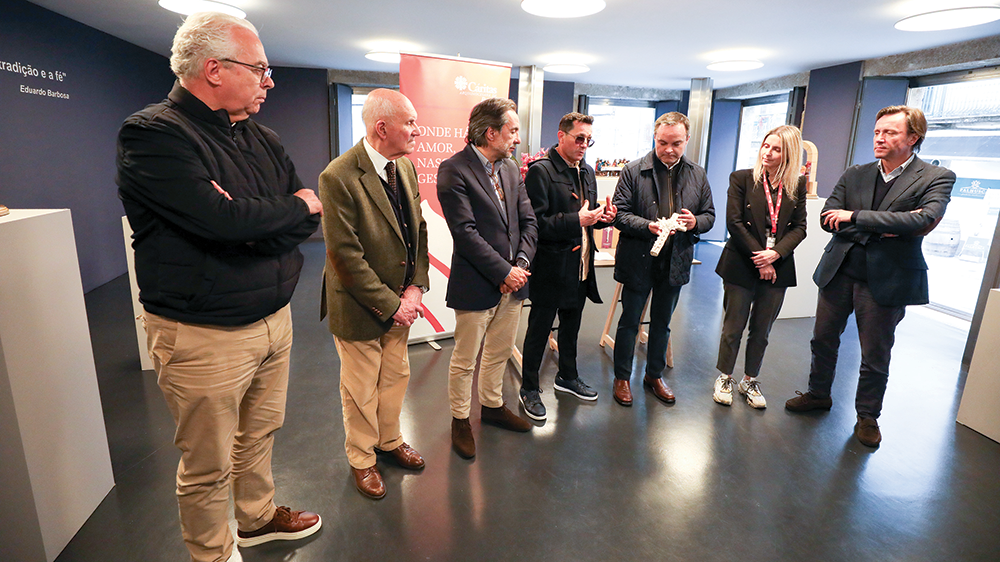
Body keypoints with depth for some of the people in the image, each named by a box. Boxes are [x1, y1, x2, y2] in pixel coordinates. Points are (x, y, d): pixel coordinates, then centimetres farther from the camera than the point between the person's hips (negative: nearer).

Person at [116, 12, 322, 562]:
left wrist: (253, 222, -17)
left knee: (259, 434, 23)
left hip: (273, 319, 7)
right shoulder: (151, 135, -14)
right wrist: (293, 208, -10)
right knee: (209, 466, 11)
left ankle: (258, 518, 46)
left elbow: (312, 217, 2)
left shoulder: (260, 139, 9)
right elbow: (222, 219, -28)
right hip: (205, 336, -6)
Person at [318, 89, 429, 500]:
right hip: (360, 308, -6)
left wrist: (416, 287, -5)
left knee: (396, 376, 22)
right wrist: (390, 304, -18)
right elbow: (345, 256, -23)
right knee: (362, 389, 13)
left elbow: (418, 229, 6)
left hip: (402, 300, 7)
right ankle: (361, 458, 38)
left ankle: (389, 440, 46)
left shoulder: (406, 167, 1)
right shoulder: (339, 177, -23)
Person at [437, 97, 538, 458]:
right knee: (464, 361, 9)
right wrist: (504, 271, -17)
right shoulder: (453, 170, -13)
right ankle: (460, 420, 29)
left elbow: (528, 221, 10)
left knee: (500, 353, 21)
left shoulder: (511, 169, 10)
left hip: (512, 281, 7)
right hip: (476, 286, -7)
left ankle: (492, 406, 42)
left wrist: (521, 263, -6)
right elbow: (465, 232, -19)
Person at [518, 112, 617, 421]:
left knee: (571, 325, 22)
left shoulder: (587, 172, 12)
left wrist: (602, 216, -2)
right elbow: (536, 223, -22)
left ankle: (567, 377, 43)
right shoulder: (540, 170, -14)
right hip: (551, 267, -8)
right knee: (539, 331, 6)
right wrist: (577, 220, -26)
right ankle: (529, 389, 24)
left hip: (580, 266, 8)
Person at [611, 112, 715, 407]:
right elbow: (619, 213, -10)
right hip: (639, 260, -4)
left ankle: (654, 375, 35)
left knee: (662, 323, 17)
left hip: (676, 261, 4)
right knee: (629, 322, 8)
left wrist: (695, 222, -13)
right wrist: (648, 226, -26)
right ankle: (622, 377, 24)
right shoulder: (633, 171, -7)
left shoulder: (698, 175, 5)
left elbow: (709, 215, 10)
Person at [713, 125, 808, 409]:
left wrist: (775, 253, -14)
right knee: (733, 326, 6)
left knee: (762, 330, 11)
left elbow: (799, 227, 3)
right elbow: (734, 223, -9)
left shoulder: (797, 185, 5)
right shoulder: (742, 178, -4)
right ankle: (724, 378, 24)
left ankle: (750, 381, 28)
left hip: (777, 268, 3)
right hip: (742, 265, -3)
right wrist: (759, 260, -11)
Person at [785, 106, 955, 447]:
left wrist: (855, 217, -21)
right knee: (823, 338, 14)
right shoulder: (854, 175, 6)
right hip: (839, 272, 4)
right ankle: (818, 394, 35)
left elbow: (923, 219, -22)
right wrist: (878, 227, -17)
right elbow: (827, 218, -4)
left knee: (876, 355, 8)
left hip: (886, 279, -3)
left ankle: (868, 416, 27)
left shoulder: (937, 178, -4)